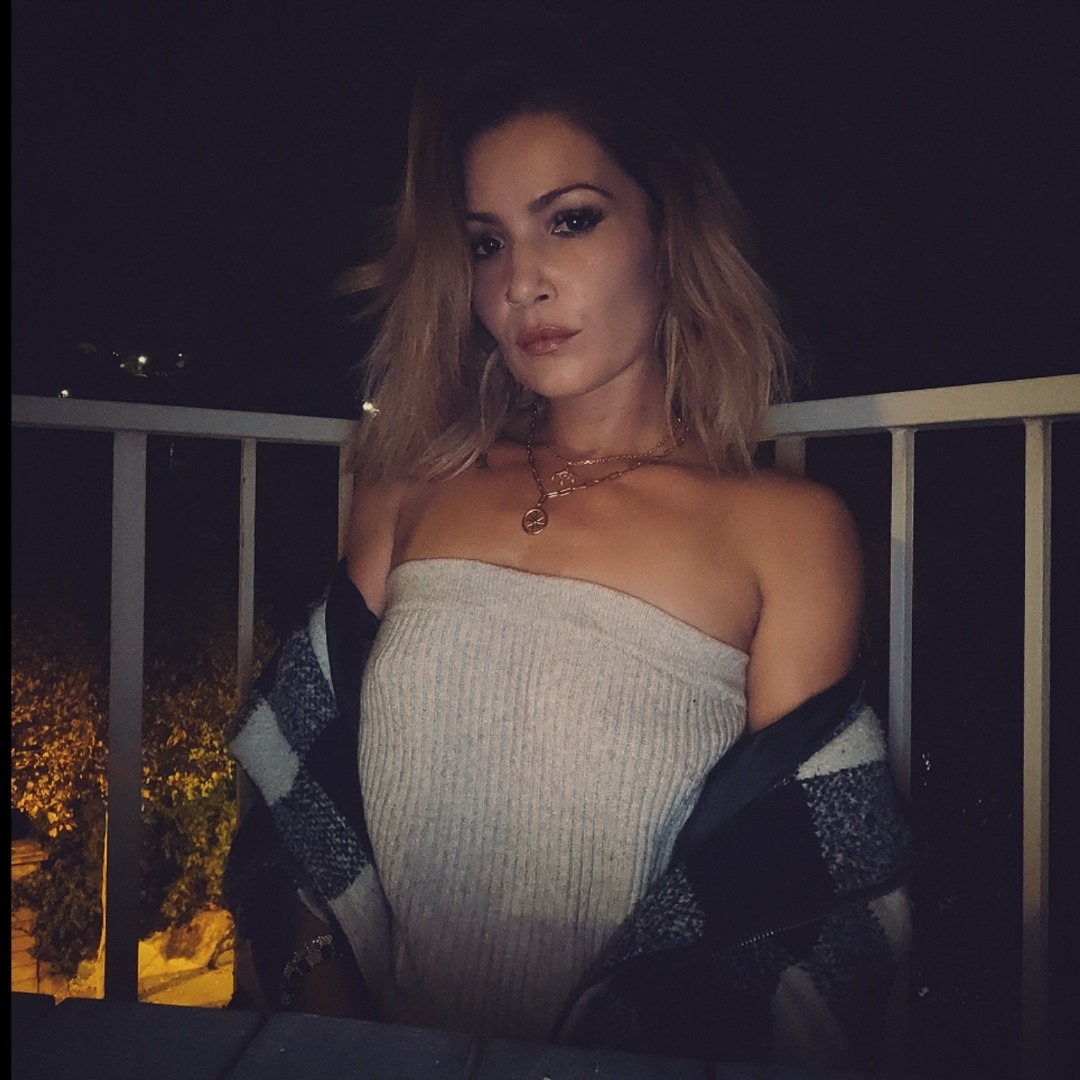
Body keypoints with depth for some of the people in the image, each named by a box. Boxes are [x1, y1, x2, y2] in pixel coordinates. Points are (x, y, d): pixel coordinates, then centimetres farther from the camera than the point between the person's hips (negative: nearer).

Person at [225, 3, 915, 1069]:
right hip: (382, 1047, 2)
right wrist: (324, 1016, -6)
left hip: (622, 1065, -1)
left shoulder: (789, 529, -1)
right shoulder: (408, 493, 9)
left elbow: (792, 904, -3)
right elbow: (302, 794, 9)